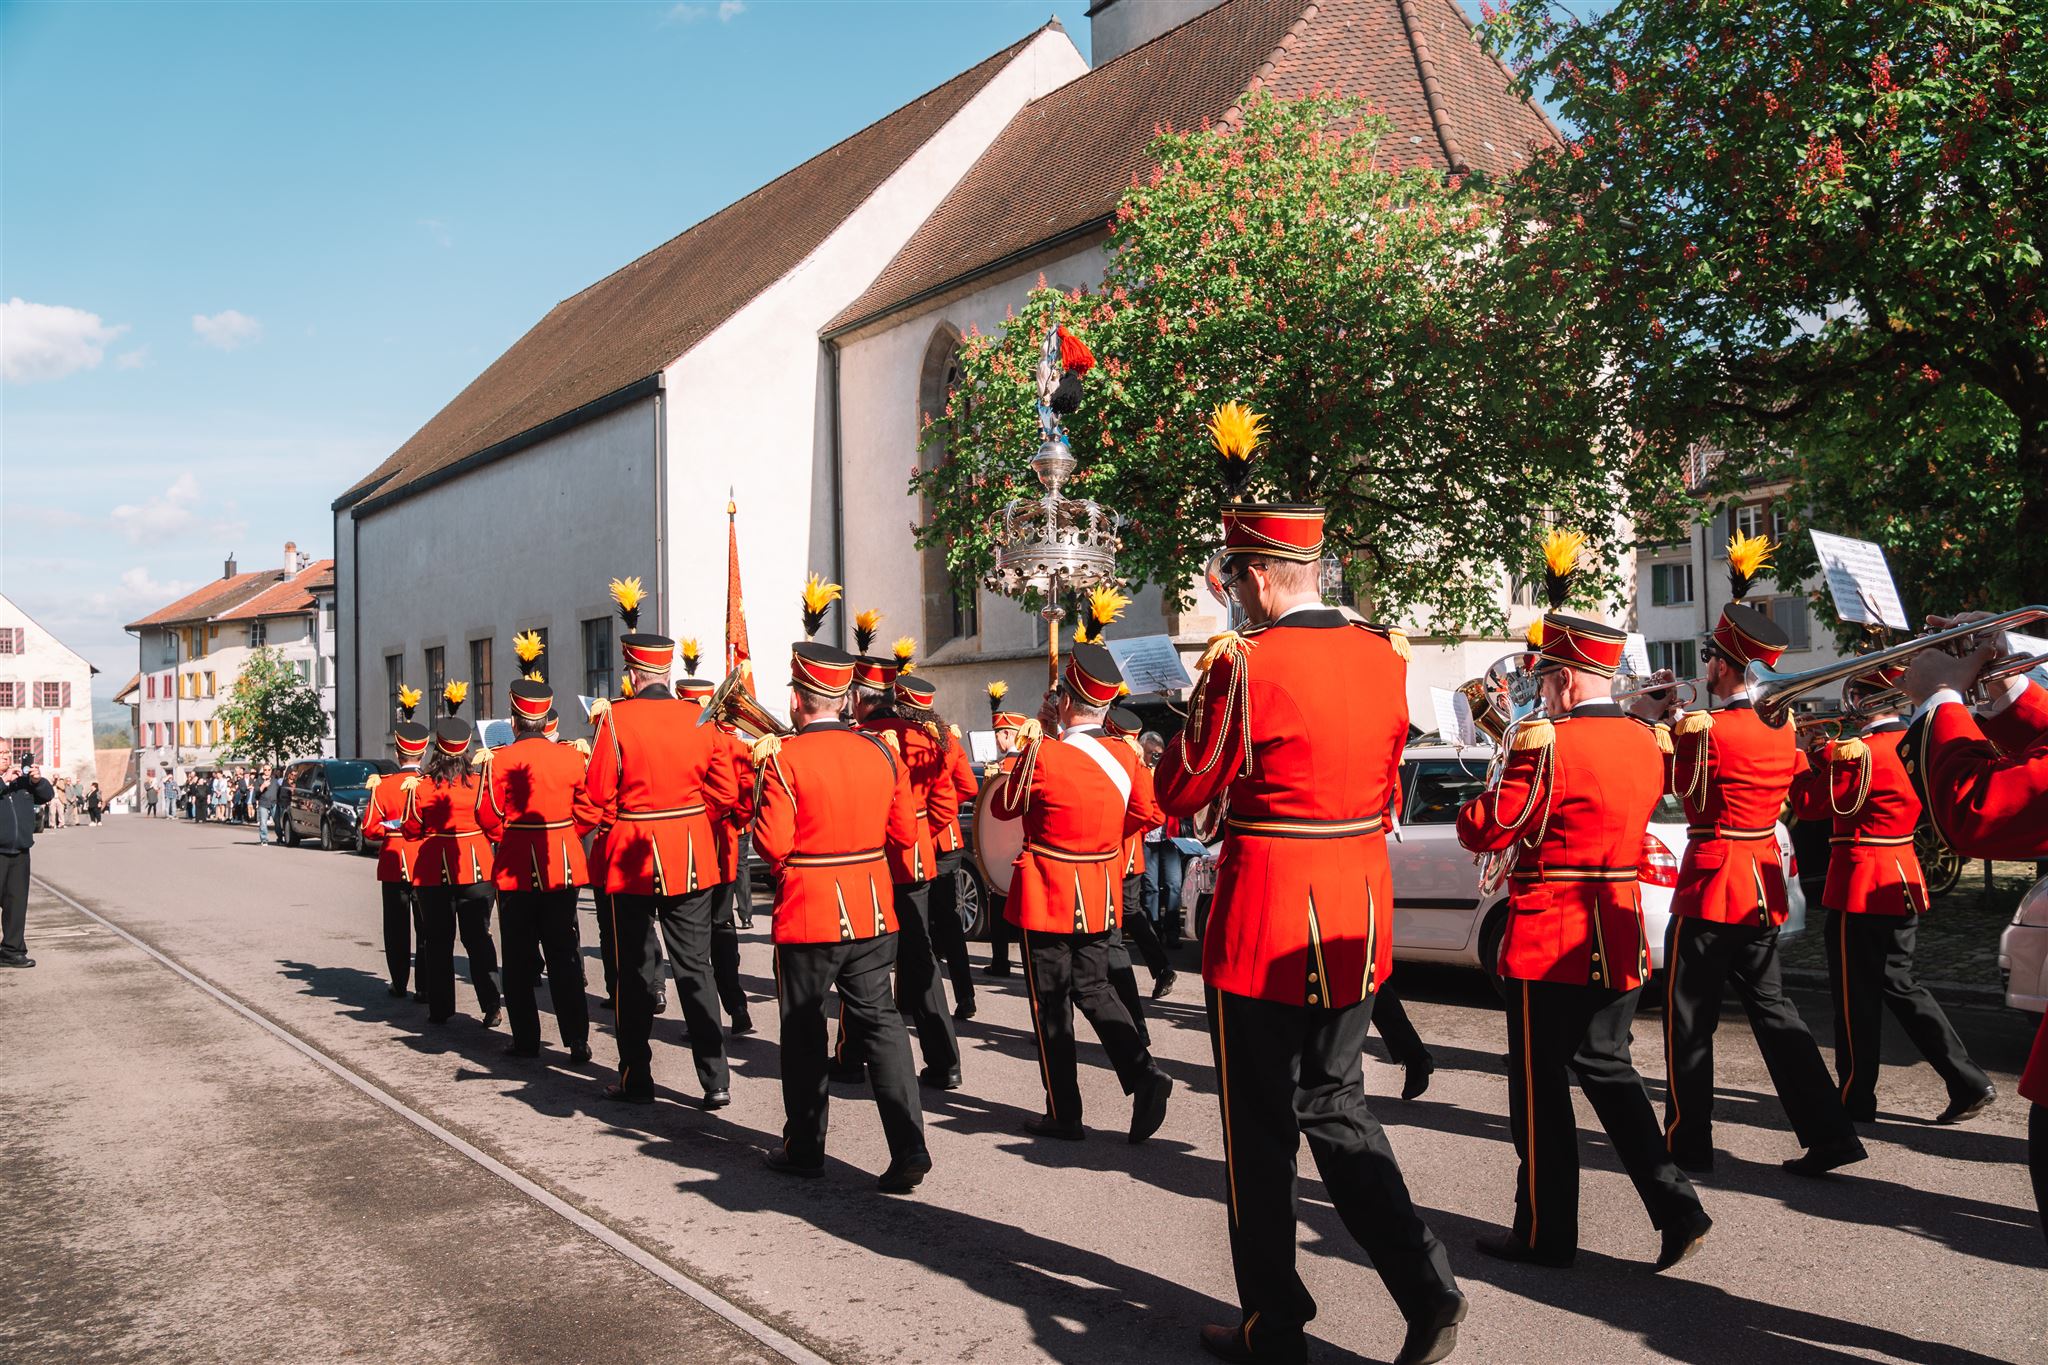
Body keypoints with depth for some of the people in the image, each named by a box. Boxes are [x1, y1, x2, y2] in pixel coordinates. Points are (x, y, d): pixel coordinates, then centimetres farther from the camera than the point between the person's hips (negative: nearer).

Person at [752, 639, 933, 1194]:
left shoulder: (784, 759, -14)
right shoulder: (882, 752, 0)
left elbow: (772, 846, -14)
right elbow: (906, 834, 5)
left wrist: (764, 784, 1)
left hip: (808, 916, -4)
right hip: (874, 912, 4)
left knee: (804, 1030, 11)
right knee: (880, 1021, 9)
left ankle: (804, 1149, 22)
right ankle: (909, 1148, 1)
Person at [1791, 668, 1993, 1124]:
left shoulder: (1860, 751, -20)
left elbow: (1809, 803, -14)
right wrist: (1819, 751, 8)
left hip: (1860, 885, -9)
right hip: (1902, 880, 9)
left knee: (1856, 996, 2)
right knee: (1898, 984, 18)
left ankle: (1855, 1100, 12)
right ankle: (1969, 1082, 16)